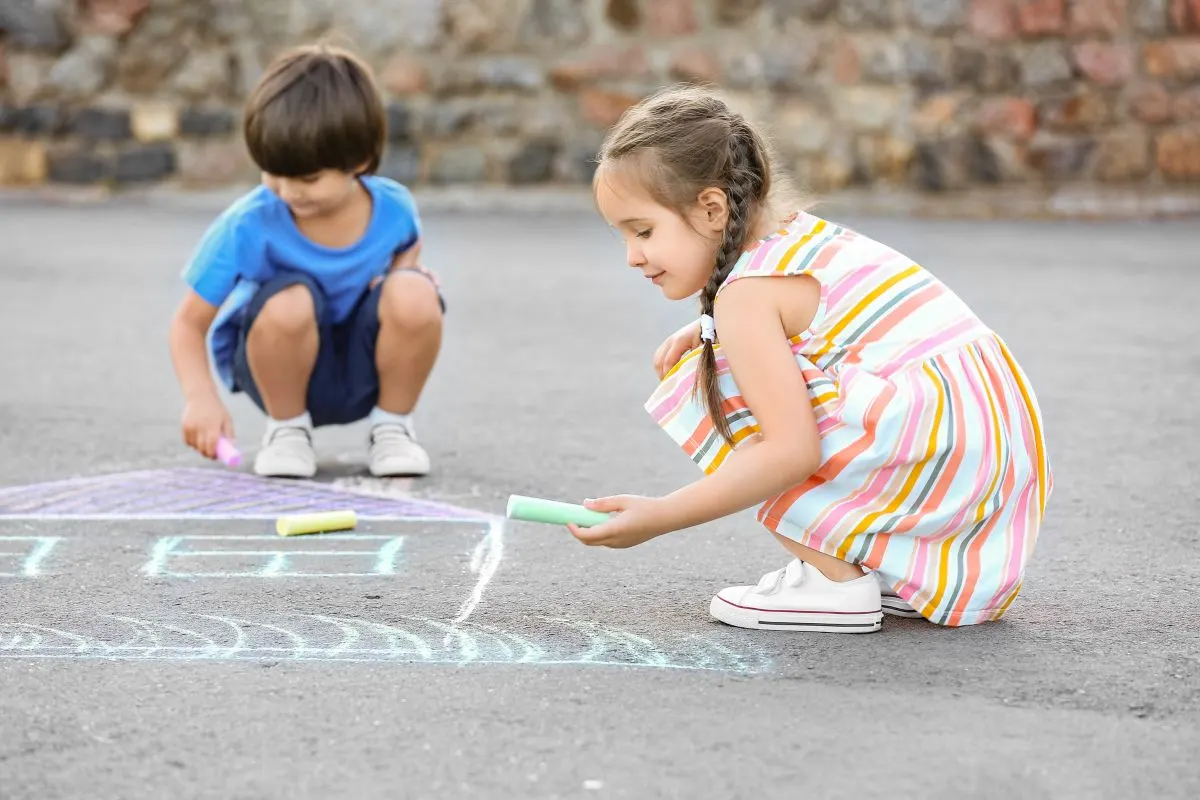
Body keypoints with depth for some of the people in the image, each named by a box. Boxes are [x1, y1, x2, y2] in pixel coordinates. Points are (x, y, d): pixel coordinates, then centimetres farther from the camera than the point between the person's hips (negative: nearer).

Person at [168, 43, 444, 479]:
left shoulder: (392, 208, -14)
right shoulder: (247, 227, -23)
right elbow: (189, 323, -17)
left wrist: (403, 275, -11)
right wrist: (201, 397, -35)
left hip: (365, 370, 2)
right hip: (278, 362, -2)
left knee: (415, 295, -29)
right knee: (291, 302, -36)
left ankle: (392, 425, -4)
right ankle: (287, 429, -7)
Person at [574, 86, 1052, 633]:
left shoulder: (746, 291, -11)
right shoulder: (804, 232, 16)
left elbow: (790, 452, -21)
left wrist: (659, 516, -17)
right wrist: (708, 331, 15)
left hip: (942, 442, -10)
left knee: (703, 392, -8)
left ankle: (837, 580, -8)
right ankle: (896, 568, 17)